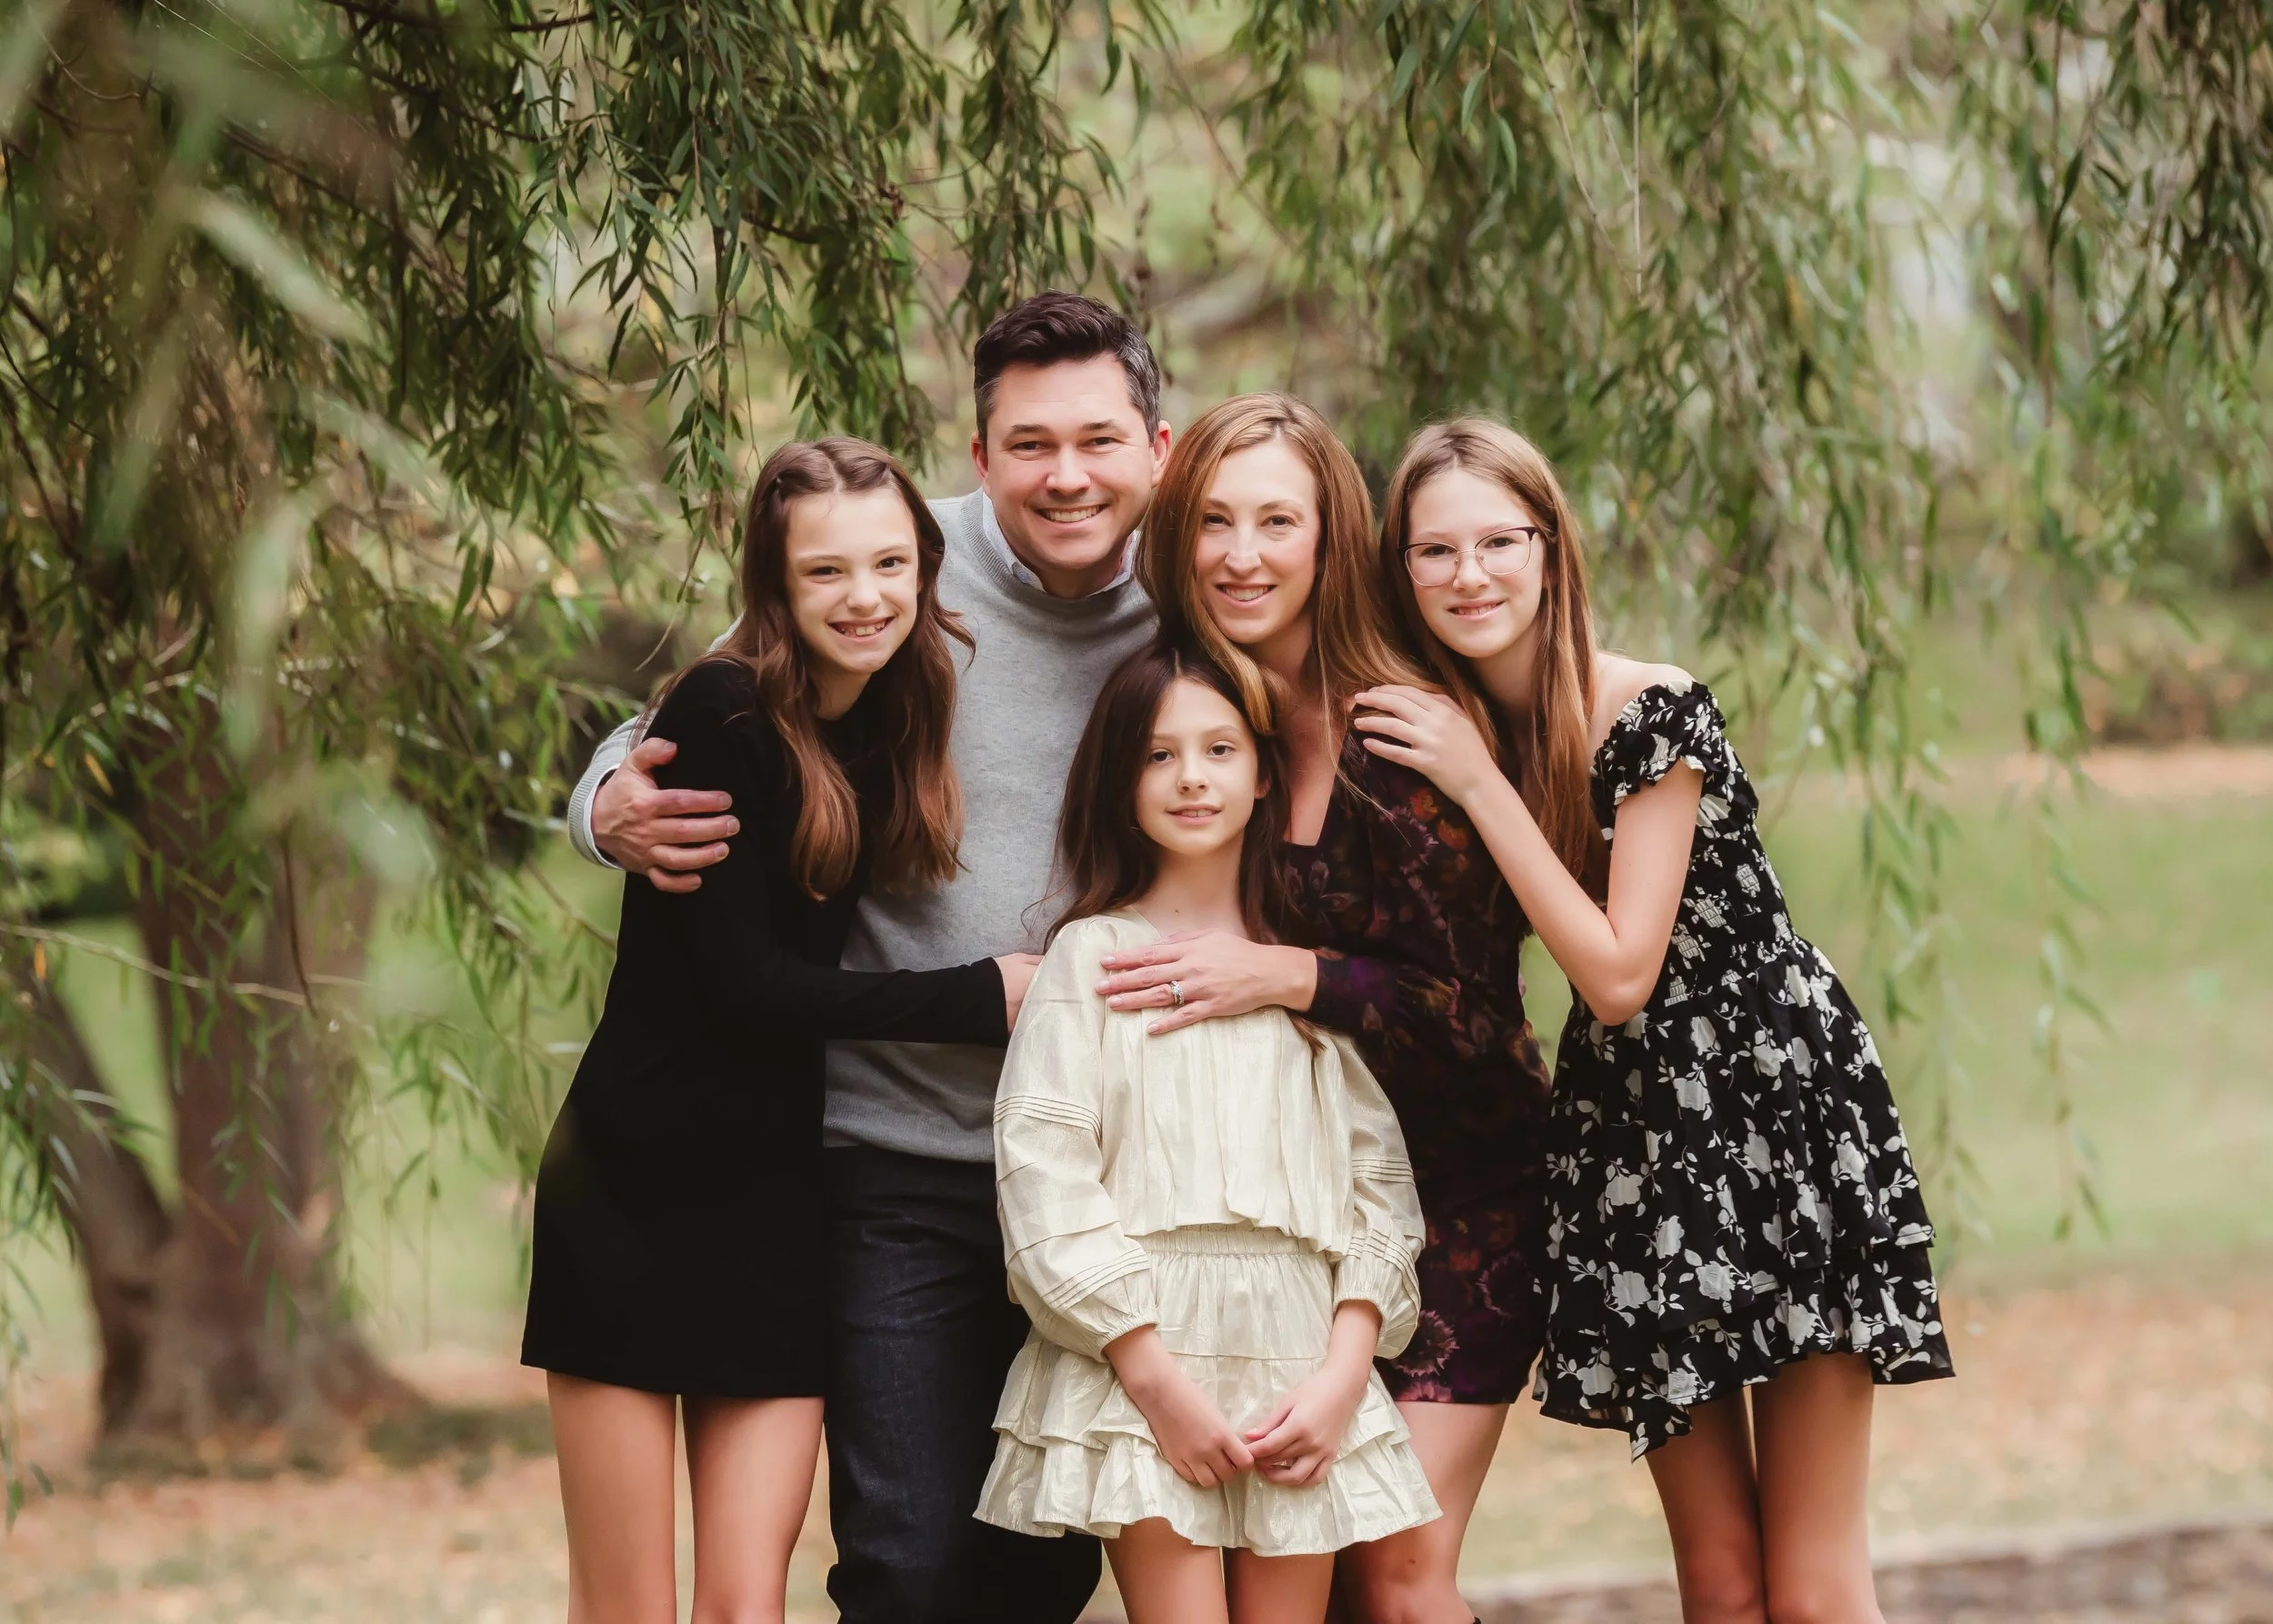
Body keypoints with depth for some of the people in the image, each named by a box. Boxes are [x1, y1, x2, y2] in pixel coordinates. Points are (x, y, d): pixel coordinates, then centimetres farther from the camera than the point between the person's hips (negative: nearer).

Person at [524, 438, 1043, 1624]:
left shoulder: (890, 735, 7)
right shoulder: (724, 715, -13)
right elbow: (743, 983, -17)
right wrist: (983, 997, -13)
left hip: (776, 1200, 5)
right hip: (636, 1185, -5)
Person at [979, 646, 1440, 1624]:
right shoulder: (1093, 954, 6)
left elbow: (1378, 1173, 10)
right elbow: (1042, 1175, -4)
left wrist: (1345, 1371, -4)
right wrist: (1157, 1377, -12)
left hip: (1302, 1366, 3)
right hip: (1142, 1360, -3)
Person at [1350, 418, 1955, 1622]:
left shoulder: (1650, 715, -14)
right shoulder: (1433, 728, 3)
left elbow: (1621, 971, -19)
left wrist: (1479, 784, -18)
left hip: (1780, 1112, -5)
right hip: (1626, 1147, 5)